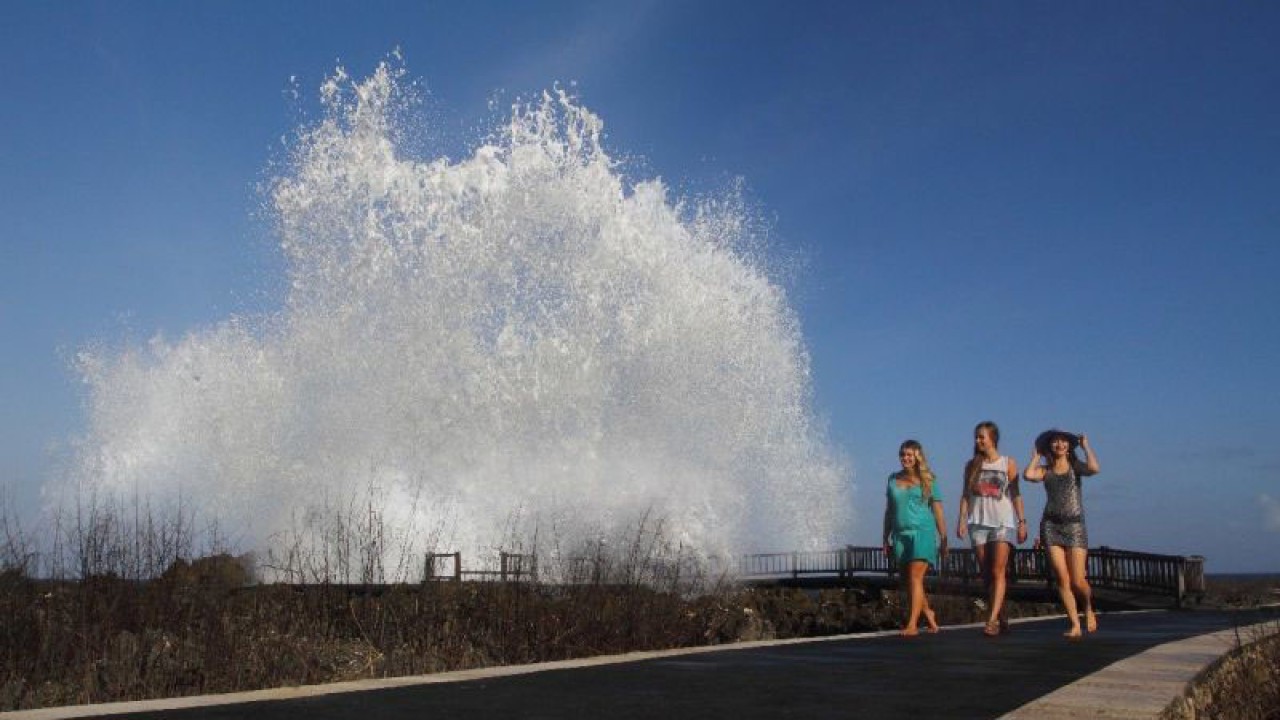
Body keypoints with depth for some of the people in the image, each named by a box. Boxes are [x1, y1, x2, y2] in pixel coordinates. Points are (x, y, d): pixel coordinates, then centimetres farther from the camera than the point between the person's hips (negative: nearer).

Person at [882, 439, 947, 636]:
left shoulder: (927, 480, 2)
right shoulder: (893, 479, 12)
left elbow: (937, 511, 4)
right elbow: (889, 511, 17)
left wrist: (944, 538, 1)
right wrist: (886, 539, 16)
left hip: (922, 532, -4)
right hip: (900, 534, 4)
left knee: (915, 577, -14)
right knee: (908, 581, 8)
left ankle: (912, 624, -16)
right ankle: (928, 613, 28)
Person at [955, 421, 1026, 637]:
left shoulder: (1008, 463, 5)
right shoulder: (972, 465, 11)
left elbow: (1016, 494, 4)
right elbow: (966, 494, 9)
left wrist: (1022, 522, -1)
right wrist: (962, 519, -2)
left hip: (1003, 523, -3)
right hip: (978, 523, 3)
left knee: (998, 572, -13)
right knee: (987, 575, 4)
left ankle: (992, 620, -19)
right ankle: (1002, 619, 13)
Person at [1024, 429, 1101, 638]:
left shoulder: (1075, 466, 5)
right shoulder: (1045, 470, 8)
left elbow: (1094, 468, -17)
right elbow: (1029, 474, -13)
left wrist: (1086, 446, -2)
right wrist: (1037, 455, 3)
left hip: (1075, 526, -1)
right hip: (1051, 525, 1)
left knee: (1077, 581, -5)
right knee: (1062, 578, -6)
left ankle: (1089, 609, 27)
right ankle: (1075, 625, 3)